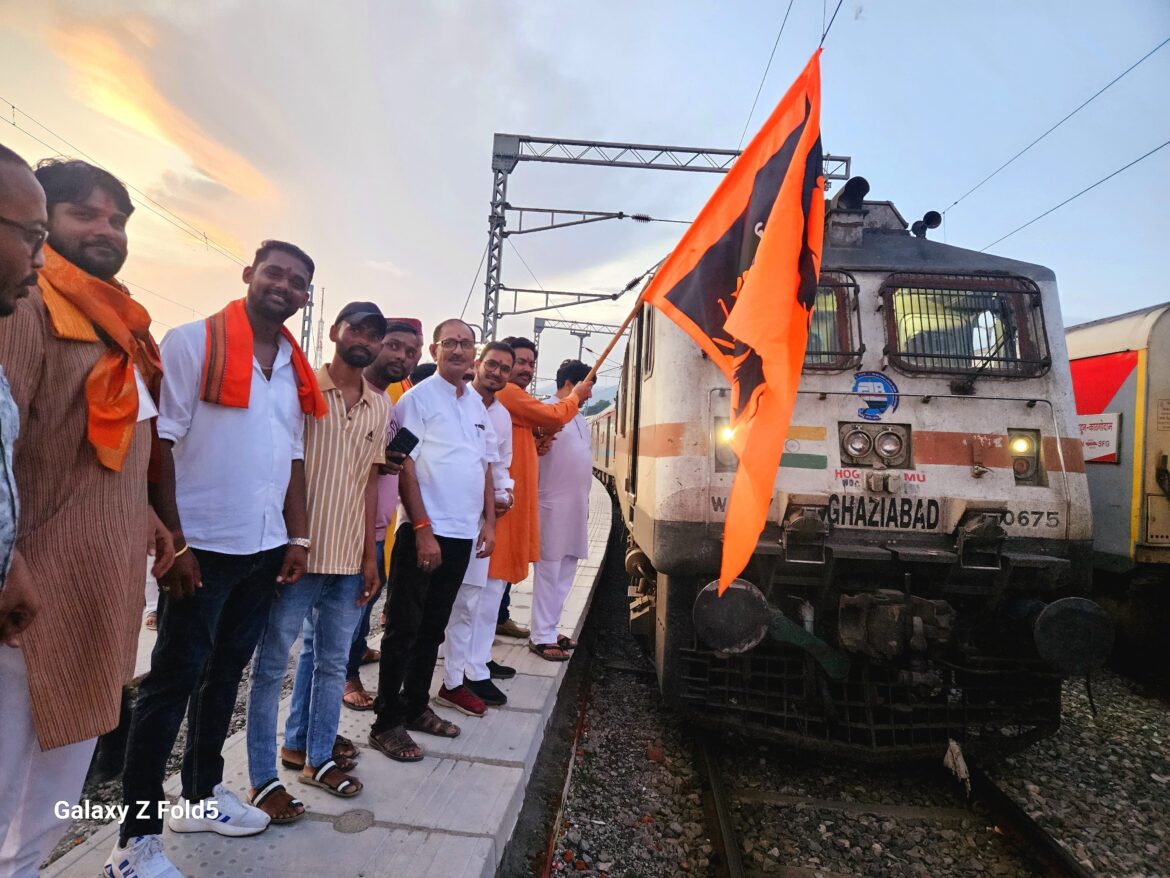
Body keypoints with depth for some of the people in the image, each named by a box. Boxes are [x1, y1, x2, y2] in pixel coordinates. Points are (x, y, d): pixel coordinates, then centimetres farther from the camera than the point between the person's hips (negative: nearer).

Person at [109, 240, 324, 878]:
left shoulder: (296, 368, 10)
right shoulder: (192, 343, -7)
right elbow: (160, 444, -11)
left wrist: (297, 538, 7)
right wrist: (172, 542, -15)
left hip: (265, 549, 6)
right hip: (202, 546, -6)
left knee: (226, 673, 17)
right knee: (173, 681, 3)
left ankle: (200, 796, 34)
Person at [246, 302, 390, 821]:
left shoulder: (380, 407, 9)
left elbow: (369, 482, 11)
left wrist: (370, 555, 9)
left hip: (349, 558, 5)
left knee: (332, 661, 15)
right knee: (273, 663, 8)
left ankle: (315, 754, 32)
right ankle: (263, 778, 21)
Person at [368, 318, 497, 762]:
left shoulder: (477, 404, 13)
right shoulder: (418, 398, -6)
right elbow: (405, 467, -12)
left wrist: (489, 521, 11)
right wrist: (423, 530, -16)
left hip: (463, 533, 7)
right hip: (424, 531, -6)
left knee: (433, 627, 16)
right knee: (404, 629, 3)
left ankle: (416, 707, 30)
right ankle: (387, 723, 14)